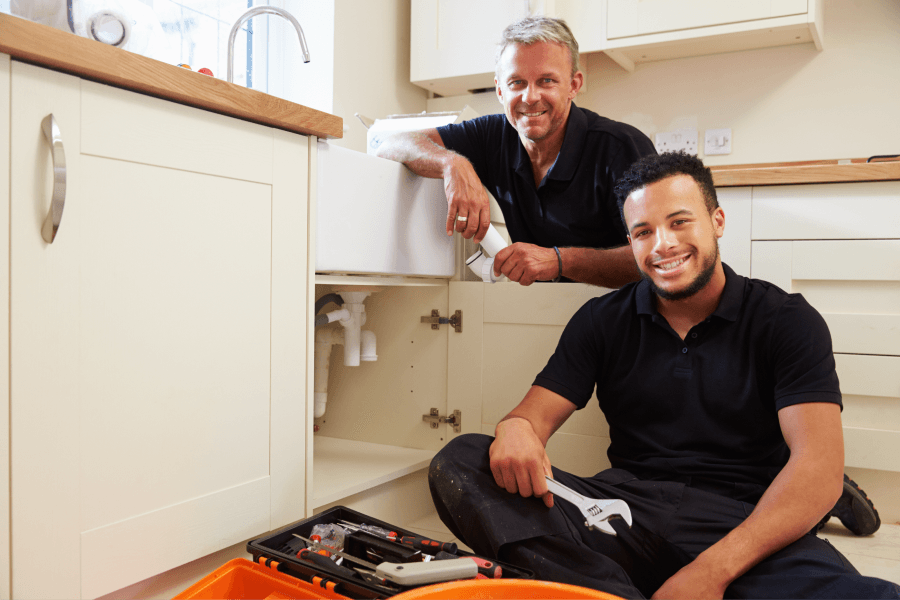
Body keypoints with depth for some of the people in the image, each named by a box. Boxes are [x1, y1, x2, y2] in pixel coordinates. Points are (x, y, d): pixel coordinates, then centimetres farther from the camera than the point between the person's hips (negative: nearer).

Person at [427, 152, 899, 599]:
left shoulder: (787, 321, 4)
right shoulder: (602, 320, 12)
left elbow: (820, 466, -7)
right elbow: (538, 412, 6)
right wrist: (515, 428, -23)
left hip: (744, 525, -2)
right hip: (627, 514, 3)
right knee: (458, 464, -20)